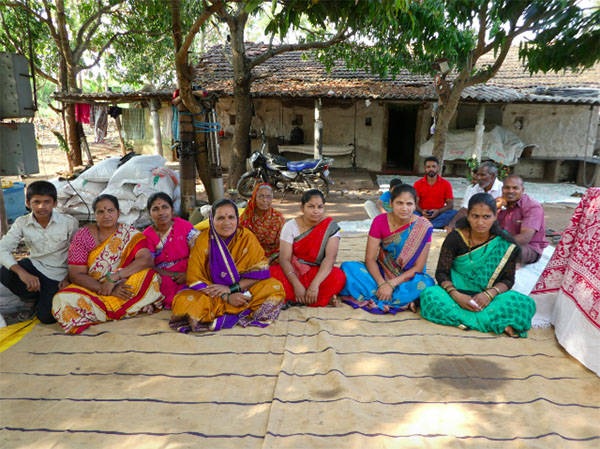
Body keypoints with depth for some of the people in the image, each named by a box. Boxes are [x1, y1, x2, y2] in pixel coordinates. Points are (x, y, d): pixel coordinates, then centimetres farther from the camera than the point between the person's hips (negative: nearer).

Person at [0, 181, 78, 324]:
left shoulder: (69, 223, -15)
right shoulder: (22, 223, -8)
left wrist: (68, 278, -13)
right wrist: (22, 272, -34)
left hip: (58, 274, -3)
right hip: (35, 267, 3)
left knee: (47, 317, -16)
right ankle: (31, 299, 2)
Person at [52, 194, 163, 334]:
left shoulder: (130, 234, -3)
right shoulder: (82, 236, -2)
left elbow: (146, 260, -18)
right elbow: (76, 275, -8)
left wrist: (113, 277, -26)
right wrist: (109, 290, -20)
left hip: (123, 287, 0)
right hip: (91, 289, 1)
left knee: (149, 275, -27)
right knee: (62, 300, -30)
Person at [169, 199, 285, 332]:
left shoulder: (247, 237, -6)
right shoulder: (203, 240, -8)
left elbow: (260, 271, -7)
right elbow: (195, 279, -10)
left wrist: (231, 289, -19)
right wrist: (227, 298, -21)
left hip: (243, 291, 1)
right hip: (211, 294, 0)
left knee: (275, 287, -23)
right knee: (183, 301, -30)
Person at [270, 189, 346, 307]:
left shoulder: (331, 226, -8)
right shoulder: (290, 226, -6)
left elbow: (330, 257, -20)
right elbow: (284, 258, -14)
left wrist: (315, 284, -34)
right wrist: (296, 284, -31)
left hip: (318, 272, -1)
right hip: (293, 271, 2)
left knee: (339, 277, -32)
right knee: (273, 274, -31)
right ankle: (324, 298, -21)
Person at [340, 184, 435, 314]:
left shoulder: (423, 227, -14)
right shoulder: (380, 221, -9)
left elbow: (418, 267, -14)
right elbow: (370, 259, -12)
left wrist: (391, 284, -25)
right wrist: (382, 283, -28)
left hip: (408, 277, -2)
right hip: (381, 273, 2)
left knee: (426, 283, -35)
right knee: (347, 266, -23)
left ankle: (372, 298, -27)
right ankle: (403, 299, -26)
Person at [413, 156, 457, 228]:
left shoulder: (446, 184, 7)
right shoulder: (418, 184, 7)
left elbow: (450, 204, 3)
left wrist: (438, 211, -16)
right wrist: (421, 211, -22)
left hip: (439, 215, 1)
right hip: (423, 215, -1)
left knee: (454, 213, -29)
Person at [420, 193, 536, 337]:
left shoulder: (506, 244, -5)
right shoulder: (455, 238, -8)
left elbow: (508, 279, -1)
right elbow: (441, 273, -7)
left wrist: (489, 293, -22)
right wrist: (456, 295, -25)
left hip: (488, 297, 0)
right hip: (458, 294, 0)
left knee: (526, 304, -25)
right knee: (429, 295, -33)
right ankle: (499, 323, -25)